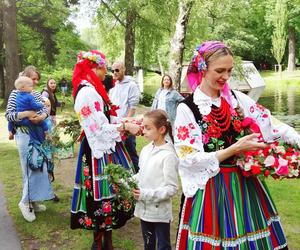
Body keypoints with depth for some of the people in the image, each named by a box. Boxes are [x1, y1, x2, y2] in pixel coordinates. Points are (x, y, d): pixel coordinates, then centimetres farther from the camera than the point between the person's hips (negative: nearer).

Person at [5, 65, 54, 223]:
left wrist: (41, 117, -20)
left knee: (39, 167, 10)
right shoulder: (15, 94, -4)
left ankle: (33, 200, 22)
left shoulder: (37, 95, 12)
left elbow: (45, 110, 3)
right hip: (24, 135, -6)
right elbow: (8, 115, -11)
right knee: (30, 168, -7)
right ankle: (25, 202, 7)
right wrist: (26, 114, -27)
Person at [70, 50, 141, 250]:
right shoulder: (87, 93, -18)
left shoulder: (94, 89, 13)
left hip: (106, 148, 10)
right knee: (102, 195, 1)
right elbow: (100, 128, -19)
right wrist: (126, 126, -15)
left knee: (109, 192, 14)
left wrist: (128, 122, 7)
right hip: (100, 151, -10)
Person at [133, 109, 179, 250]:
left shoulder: (168, 155, -20)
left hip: (160, 212, -7)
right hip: (144, 208, 7)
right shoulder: (146, 150, 2)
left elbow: (172, 188, -19)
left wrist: (146, 194, -24)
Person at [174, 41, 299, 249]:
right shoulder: (187, 109, -10)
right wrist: (235, 148, -17)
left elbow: (271, 126, 1)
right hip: (211, 190, -4)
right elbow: (191, 160, -14)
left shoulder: (237, 98, 3)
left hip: (246, 184, 4)